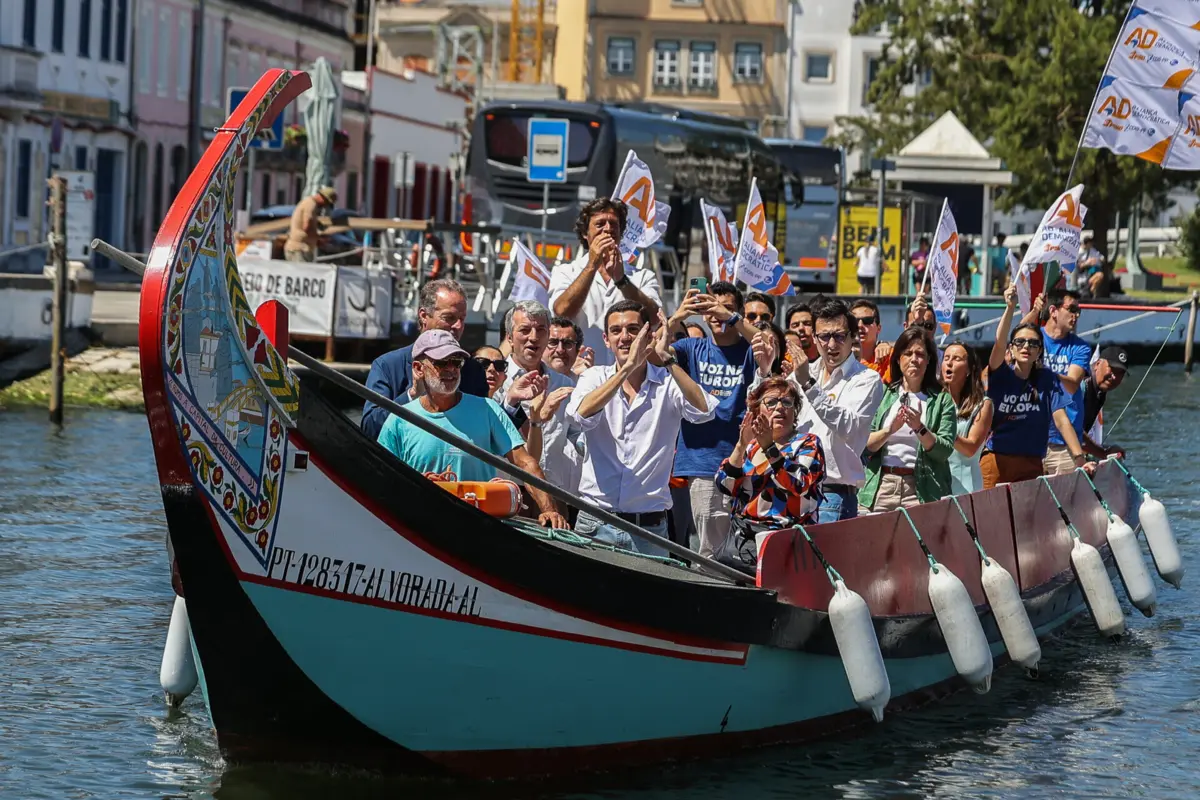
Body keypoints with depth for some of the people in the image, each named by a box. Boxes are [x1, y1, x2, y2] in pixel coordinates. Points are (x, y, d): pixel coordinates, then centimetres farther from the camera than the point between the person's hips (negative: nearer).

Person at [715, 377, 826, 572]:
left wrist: (769, 448, -20)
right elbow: (725, 486, 3)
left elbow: (799, 485, -14)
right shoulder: (751, 445, 17)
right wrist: (742, 445, -9)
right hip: (740, 538, 5)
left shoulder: (807, 444, 5)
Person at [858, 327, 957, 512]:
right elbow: (865, 445, 3)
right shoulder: (883, 394, 11)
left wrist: (919, 428, -17)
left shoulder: (941, 400, 7)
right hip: (880, 488, 1)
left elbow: (944, 451, -3)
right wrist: (889, 430, -14)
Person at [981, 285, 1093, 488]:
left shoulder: (1047, 379, 3)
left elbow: (1061, 420, -5)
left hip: (1031, 464, 1)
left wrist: (1080, 459, -16)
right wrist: (1010, 307, -34)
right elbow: (999, 343, -18)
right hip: (995, 461, -1)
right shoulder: (1001, 375, 0)